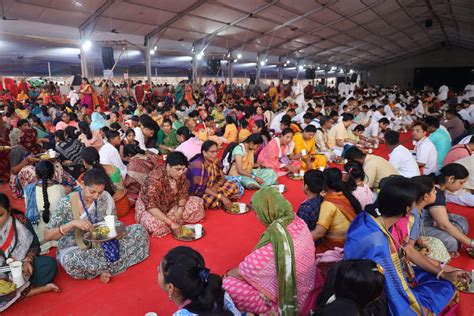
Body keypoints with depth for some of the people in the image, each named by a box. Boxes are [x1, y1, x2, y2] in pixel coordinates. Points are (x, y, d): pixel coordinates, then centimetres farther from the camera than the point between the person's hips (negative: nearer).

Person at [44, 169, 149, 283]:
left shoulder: (106, 198, -9)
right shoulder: (67, 203, -17)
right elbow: (47, 235, -18)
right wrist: (72, 223, -33)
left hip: (102, 243, 3)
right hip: (74, 249, -3)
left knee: (139, 230, -15)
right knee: (70, 260, -40)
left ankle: (105, 268, -18)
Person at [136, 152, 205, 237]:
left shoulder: (181, 175, -16)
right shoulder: (155, 178, -34)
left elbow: (184, 193, -3)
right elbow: (151, 206, -36)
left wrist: (180, 208, -22)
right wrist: (171, 223, -41)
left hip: (171, 204, 5)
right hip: (148, 206, -5)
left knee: (197, 204, -9)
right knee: (156, 225, -34)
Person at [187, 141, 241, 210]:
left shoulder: (215, 161, -3)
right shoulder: (197, 164, -25)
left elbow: (222, 177, 3)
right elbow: (200, 187, -29)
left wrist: (216, 186, -21)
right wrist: (221, 197, -34)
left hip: (211, 188, 7)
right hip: (197, 192, -6)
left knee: (233, 186, -8)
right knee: (212, 200, -35)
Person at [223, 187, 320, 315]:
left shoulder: (272, 244, -35)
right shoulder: (298, 221, -13)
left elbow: (242, 272, -17)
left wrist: (227, 274, 4)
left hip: (287, 302, -7)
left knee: (228, 284, -11)